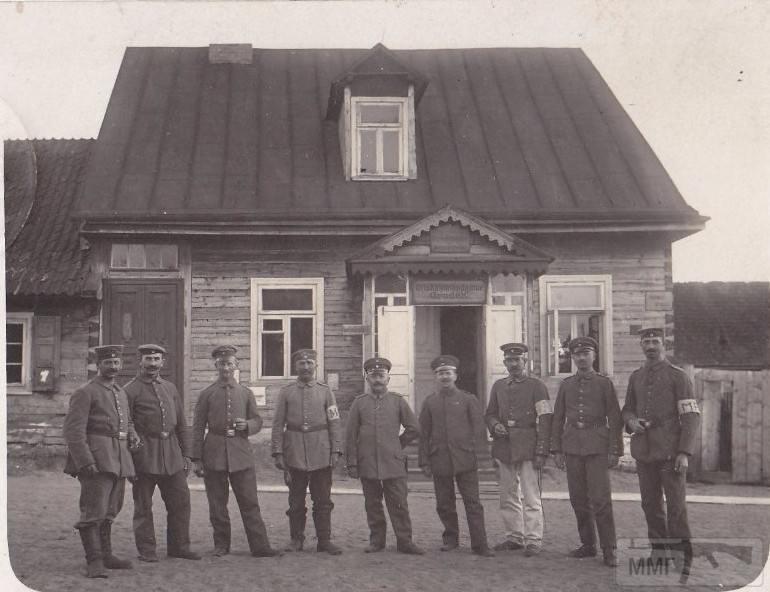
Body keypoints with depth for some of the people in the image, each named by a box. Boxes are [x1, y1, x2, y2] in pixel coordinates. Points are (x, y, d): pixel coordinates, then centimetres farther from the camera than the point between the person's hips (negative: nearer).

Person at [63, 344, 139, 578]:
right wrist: (85, 462, -21)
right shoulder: (85, 393, -6)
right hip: (96, 460, -8)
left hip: (119, 460, 8)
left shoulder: (121, 393, 18)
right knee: (94, 511, -8)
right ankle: (94, 562, -5)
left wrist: (132, 435, 9)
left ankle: (106, 555, 23)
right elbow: (73, 430, -13)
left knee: (109, 511, 15)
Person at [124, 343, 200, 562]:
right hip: (144, 455, -5)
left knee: (181, 500, 6)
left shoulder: (170, 388, 15)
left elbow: (182, 425, 18)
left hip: (172, 455, 5)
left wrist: (186, 454, 12)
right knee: (143, 506, 2)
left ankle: (179, 546, 17)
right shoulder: (130, 390, -3)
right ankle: (146, 550, 11)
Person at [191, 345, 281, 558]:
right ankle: (221, 546, 16)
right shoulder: (207, 394, 4)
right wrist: (197, 459, -1)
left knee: (250, 502, -1)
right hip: (214, 454, -1)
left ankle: (259, 546, 1)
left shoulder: (246, 393, 10)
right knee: (217, 504, 5)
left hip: (241, 452, 1)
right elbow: (198, 428, 4)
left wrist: (247, 425, -9)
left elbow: (258, 421, 15)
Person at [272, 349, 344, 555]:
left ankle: (324, 540, 9)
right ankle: (296, 539, 17)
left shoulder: (325, 391, 6)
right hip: (295, 455, 0)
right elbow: (278, 424, 3)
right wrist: (278, 453, -4)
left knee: (323, 500, 3)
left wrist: (336, 451, -4)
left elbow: (335, 423, 3)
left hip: (321, 454, 0)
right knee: (296, 501, 7)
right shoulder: (286, 392, 5)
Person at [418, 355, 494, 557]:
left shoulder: (468, 400, 6)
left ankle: (480, 544, -2)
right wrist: (424, 462, 4)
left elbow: (478, 428, 4)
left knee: (473, 502, -4)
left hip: (465, 459, -2)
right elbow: (423, 434, 9)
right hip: (440, 460, 2)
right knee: (444, 503, 8)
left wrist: (477, 453, -6)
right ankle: (451, 539, 24)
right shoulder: (429, 402, 9)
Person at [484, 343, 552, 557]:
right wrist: (495, 425, -2)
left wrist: (541, 451, -11)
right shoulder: (498, 386, 14)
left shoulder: (536, 386, -1)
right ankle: (514, 537, 19)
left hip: (527, 447, -5)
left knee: (530, 495, -5)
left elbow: (545, 420, -5)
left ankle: (533, 540, 0)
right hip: (504, 448, 5)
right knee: (508, 496, 10)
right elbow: (489, 413, 22)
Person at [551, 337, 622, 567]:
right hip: (572, 446, 4)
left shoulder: (604, 383, 2)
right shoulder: (566, 385, 12)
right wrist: (556, 450, 8)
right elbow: (558, 418, 14)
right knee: (578, 500, 7)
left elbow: (615, 419, 0)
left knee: (601, 500, -9)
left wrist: (615, 451, -5)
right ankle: (588, 545, 18)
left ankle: (609, 550, -4)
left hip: (597, 447, -4)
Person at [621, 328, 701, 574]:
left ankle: (682, 556, 1)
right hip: (644, 449, 5)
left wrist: (684, 452, -15)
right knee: (650, 504, 9)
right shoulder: (636, 377, 11)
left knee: (675, 503, -6)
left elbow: (692, 417, -8)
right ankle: (658, 551, 19)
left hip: (670, 450, -5)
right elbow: (627, 409, 22)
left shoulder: (678, 376, -4)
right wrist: (631, 421, -3)